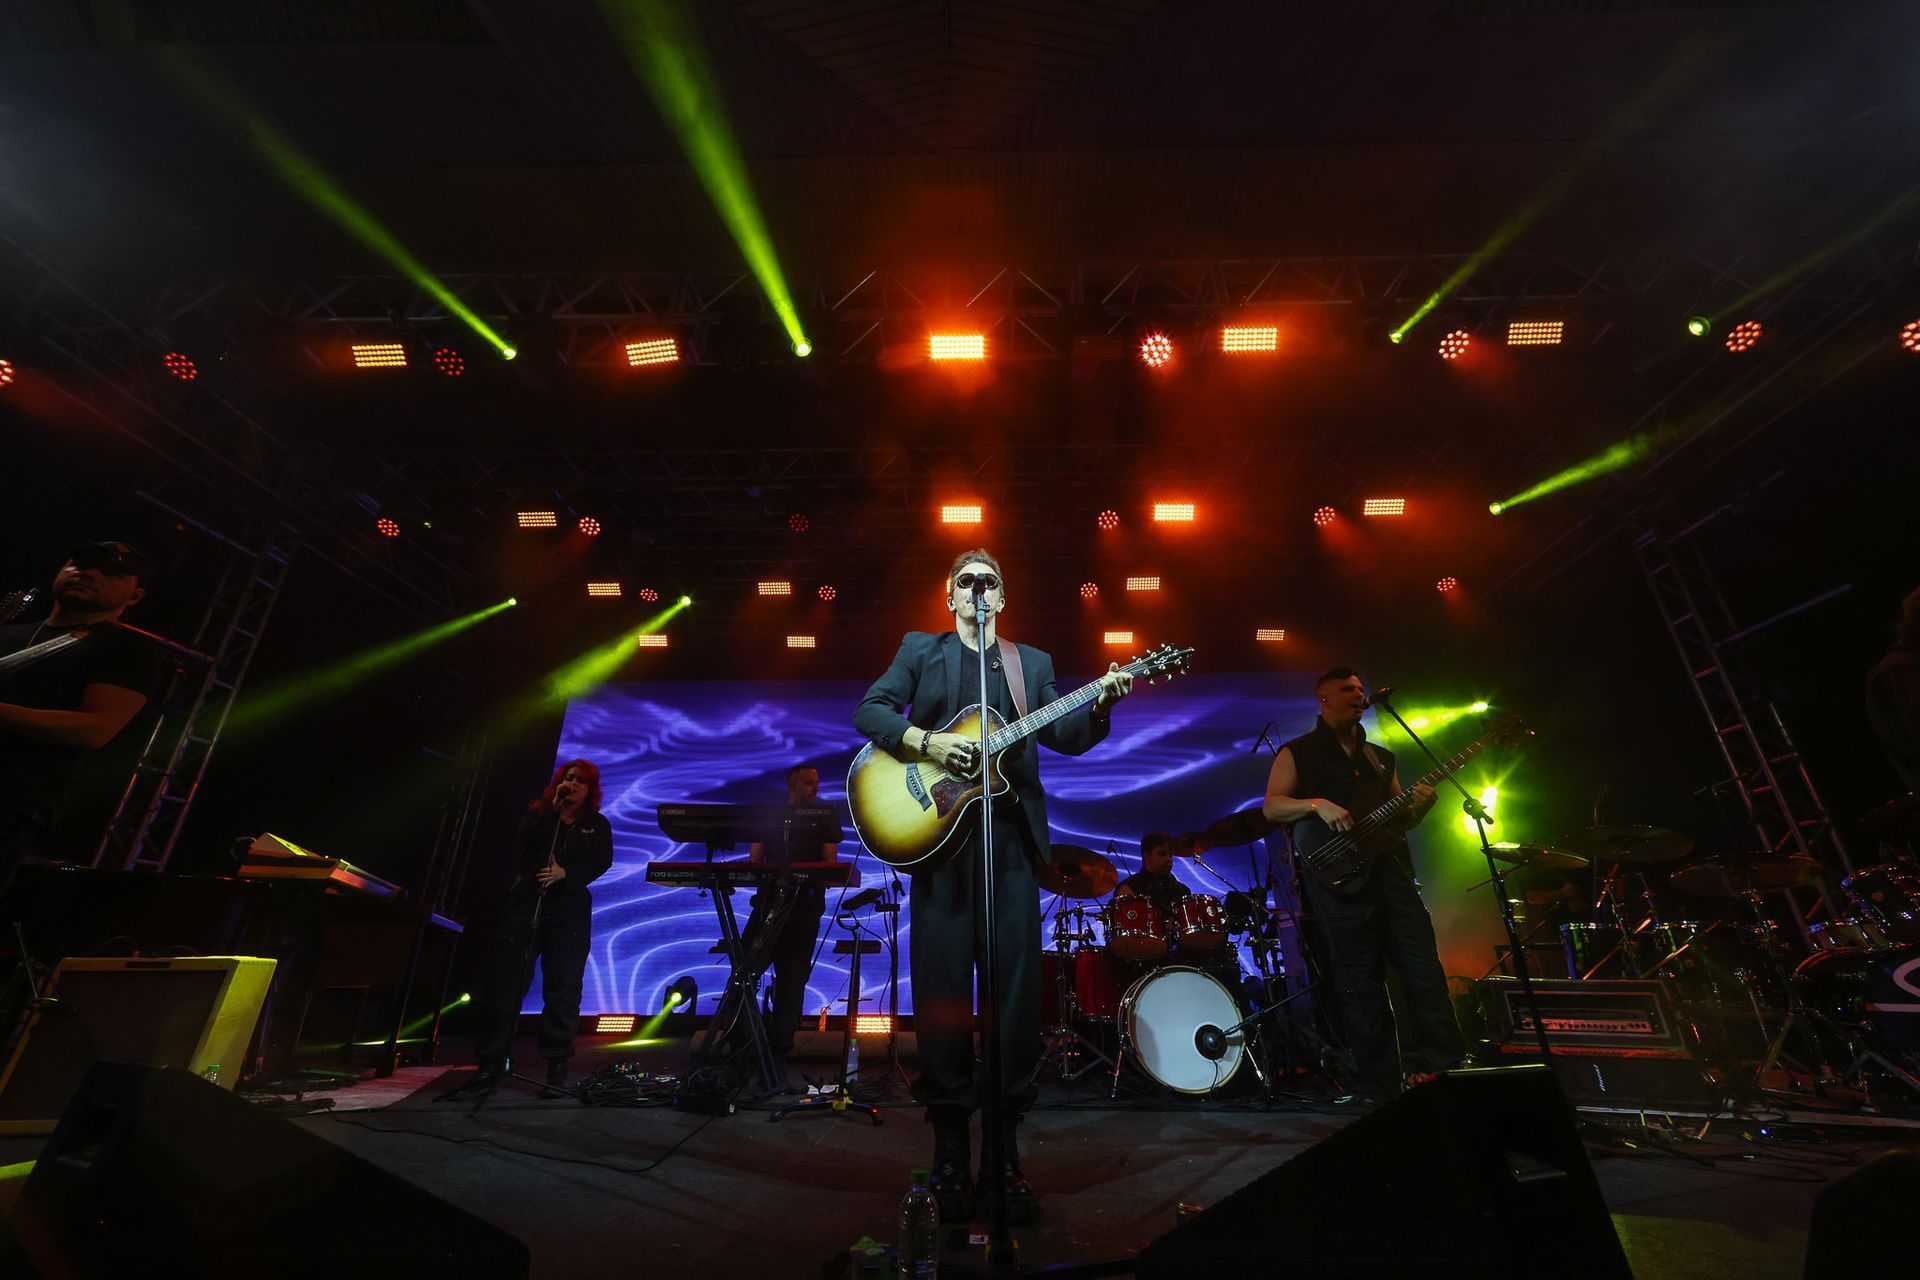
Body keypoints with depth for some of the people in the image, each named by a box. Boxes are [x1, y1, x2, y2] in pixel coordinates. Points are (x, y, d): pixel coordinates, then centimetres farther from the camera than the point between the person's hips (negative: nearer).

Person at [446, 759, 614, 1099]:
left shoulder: (597, 824, 9)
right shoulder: (537, 813, 11)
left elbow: (601, 863, -3)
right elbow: (523, 845, -7)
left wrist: (566, 873, -18)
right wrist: (553, 809, -12)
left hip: (570, 912, -1)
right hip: (525, 905, 1)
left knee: (562, 991, 0)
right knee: (503, 986, -2)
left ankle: (557, 1069, 8)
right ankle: (489, 1068, 8)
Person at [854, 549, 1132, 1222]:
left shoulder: (1033, 661, 17)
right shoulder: (920, 649, 12)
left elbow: (1066, 735, 9)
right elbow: (869, 710, 2)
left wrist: (1101, 703, -9)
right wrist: (925, 742, -13)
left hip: (1012, 833, 2)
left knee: (1017, 985, 4)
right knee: (943, 983, 2)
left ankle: (1004, 1146, 21)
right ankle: (950, 1147, 19)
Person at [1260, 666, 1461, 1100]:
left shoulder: (1379, 756, 22)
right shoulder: (1298, 752, 4)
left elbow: (1398, 819, 21)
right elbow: (1271, 806, -5)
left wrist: (1417, 808, 0)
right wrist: (1317, 804, -20)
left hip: (1391, 869, 5)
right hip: (1338, 875, -5)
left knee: (1423, 966, 2)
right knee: (1361, 980, 0)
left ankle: (1441, 1062, 15)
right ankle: (1380, 1080, 11)